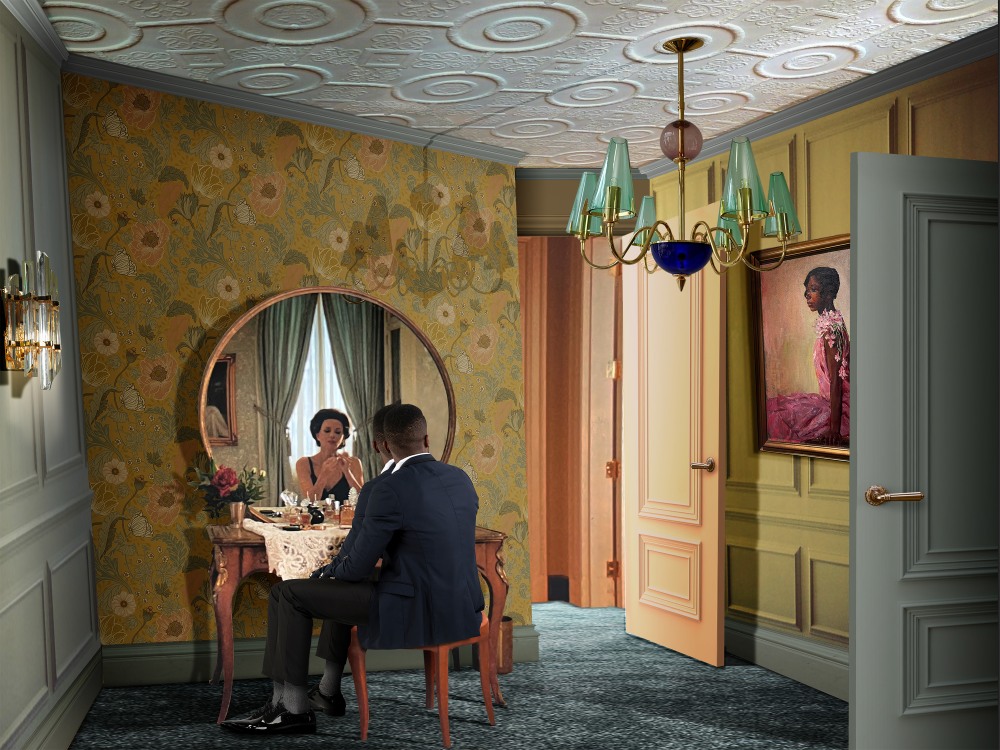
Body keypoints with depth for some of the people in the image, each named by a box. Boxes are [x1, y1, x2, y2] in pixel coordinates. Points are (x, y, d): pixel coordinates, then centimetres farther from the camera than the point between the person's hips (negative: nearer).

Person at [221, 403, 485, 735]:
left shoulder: (389, 489, -16)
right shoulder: (462, 479, 5)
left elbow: (357, 568, -10)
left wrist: (328, 570, 13)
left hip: (414, 615, -8)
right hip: (463, 611, 8)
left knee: (288, 593, 5)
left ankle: (291, 705, 12)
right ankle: (332, 689, 40)